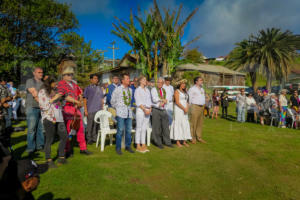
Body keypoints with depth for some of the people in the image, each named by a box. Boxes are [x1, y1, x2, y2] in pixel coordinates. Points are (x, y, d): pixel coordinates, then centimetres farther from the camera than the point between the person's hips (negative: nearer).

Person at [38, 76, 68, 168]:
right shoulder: (42, 91, 0)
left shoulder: (55, 91, 19)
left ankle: (61, 157, 17)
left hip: (58, 118, 7)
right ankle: (49, 160, 10)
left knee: (64, 136, 5)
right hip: (49, 118, -7)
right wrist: (54, 99, -11)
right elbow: (43, 106, -9)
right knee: (49, 140, -2)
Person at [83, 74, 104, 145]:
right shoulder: (88, 88, 4)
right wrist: (85, 110, -7)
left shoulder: (100, 88, 14)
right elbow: (85, 100, 1)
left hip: (99, 110, 3)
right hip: (90, 110, -3)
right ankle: (89, 138, 11)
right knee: (90, 125, 0)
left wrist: (102, 108, 9)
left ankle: (95, 138, 16)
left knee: (97, 125, 5)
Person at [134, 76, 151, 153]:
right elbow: (138, 102, -10)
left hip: (148, 110, 6)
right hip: (140, 110, -6)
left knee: (144, 128, 9)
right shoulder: (137, 90, -4)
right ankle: (138, 146, 5)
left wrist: (150, 109, -1)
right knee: (139, 128, -1)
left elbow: (149, 101, 14)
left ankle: (143, 145, 16)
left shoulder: (147, 90, 15)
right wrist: (144, 110, -17)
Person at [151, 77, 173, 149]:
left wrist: (162, 103, -10)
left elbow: (165, 101, 10)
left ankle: (167, 142, 16)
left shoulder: (164, 90, 16)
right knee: (157, 127, 0)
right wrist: (163, 100, -4)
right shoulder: (154, 89, -1)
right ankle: (158, 143, 12)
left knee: (166, 127, 5)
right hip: (156, 110, -5)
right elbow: (154, 99, -13)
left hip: (164, 110, 5)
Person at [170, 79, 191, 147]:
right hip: (178, 109, -7)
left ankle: (184, 141, 11)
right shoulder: (177, 91, -5)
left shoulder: (185, 92, 17)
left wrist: (187, 109, -3)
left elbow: (186, 102, 14)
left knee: (185, 125, 5)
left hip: (184, 110, 7)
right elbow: (177, 102, -14)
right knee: (178, 124, -5)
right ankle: (177, 141, 1)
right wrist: (184, 108, -17)